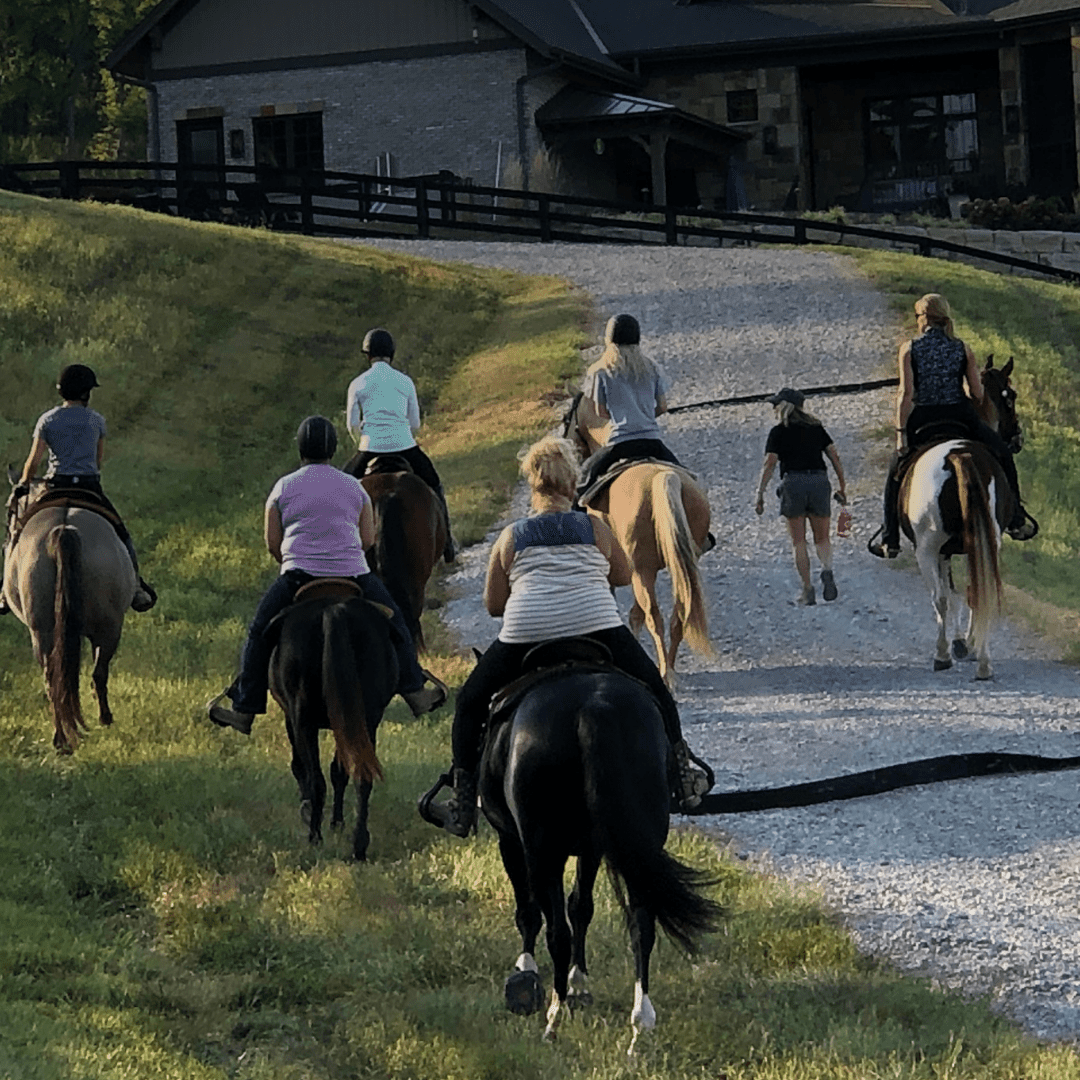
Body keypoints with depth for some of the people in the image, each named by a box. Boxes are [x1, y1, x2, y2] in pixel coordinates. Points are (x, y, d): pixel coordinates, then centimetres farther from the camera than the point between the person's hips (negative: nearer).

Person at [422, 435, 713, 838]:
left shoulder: (510, 537, 12)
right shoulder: (595, 528, 12)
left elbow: (493, 604, 14)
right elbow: (624, 575, 25)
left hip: (525, 636, 0)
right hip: (596, 628, 0)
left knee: (470, 704, 19)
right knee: (658, 696, 22)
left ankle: (463, 806, 15)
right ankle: (684, 781, 20)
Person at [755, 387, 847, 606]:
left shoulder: (779, 432, 3)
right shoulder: (816, 428, 13)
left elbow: (769, 464, -4)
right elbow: (835, 457, 9)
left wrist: (760, 494, -1)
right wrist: (842, 487, 15)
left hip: (793, 482, -3)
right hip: (819, 481, 3)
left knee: (799, 541, 6)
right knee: (822, 538, 10)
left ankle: (807, 589, 1)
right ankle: (827, 570, -19)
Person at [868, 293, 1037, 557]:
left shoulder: (910, 349, -4)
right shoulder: (962, 349, 3)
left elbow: (906, 392, -12)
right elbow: (977, 394, 0)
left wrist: (901, 433, -11)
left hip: (923, 420, -1)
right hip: (960, 417, 1)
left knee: (896, 471, 23)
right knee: (1004, 456, 24)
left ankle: (889, 538, 20)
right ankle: (1016, 519, 20)